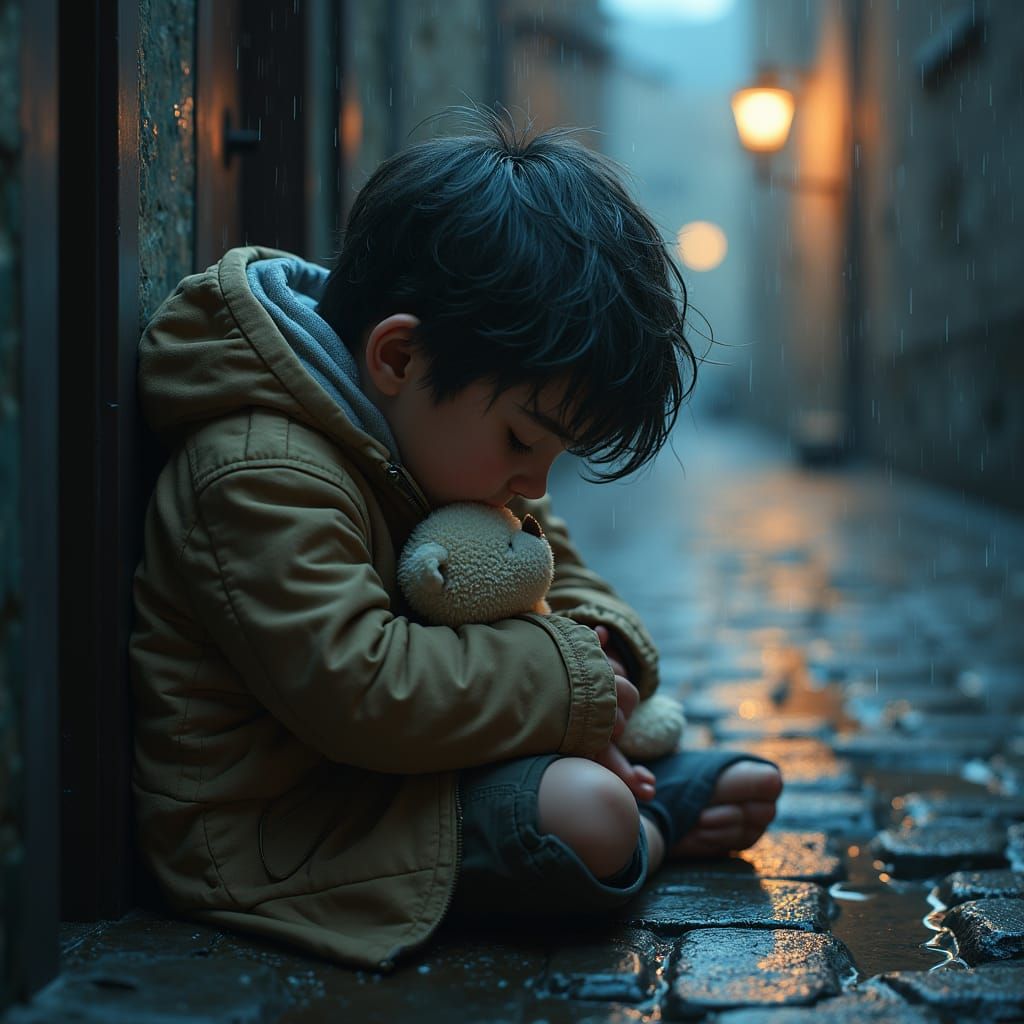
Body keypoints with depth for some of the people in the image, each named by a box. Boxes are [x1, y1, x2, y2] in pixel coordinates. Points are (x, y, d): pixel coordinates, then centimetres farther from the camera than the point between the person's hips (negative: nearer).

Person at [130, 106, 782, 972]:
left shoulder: (439, 429, 5)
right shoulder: (261, 477, -28)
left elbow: (543, 558, 17)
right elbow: (355, 687, -35)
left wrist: (593, 640, -7)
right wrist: (565, 680, -26)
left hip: (399, 761, 10)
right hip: (287, 817, -10)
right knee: (583, 813, -28)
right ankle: (650, 827, 0)